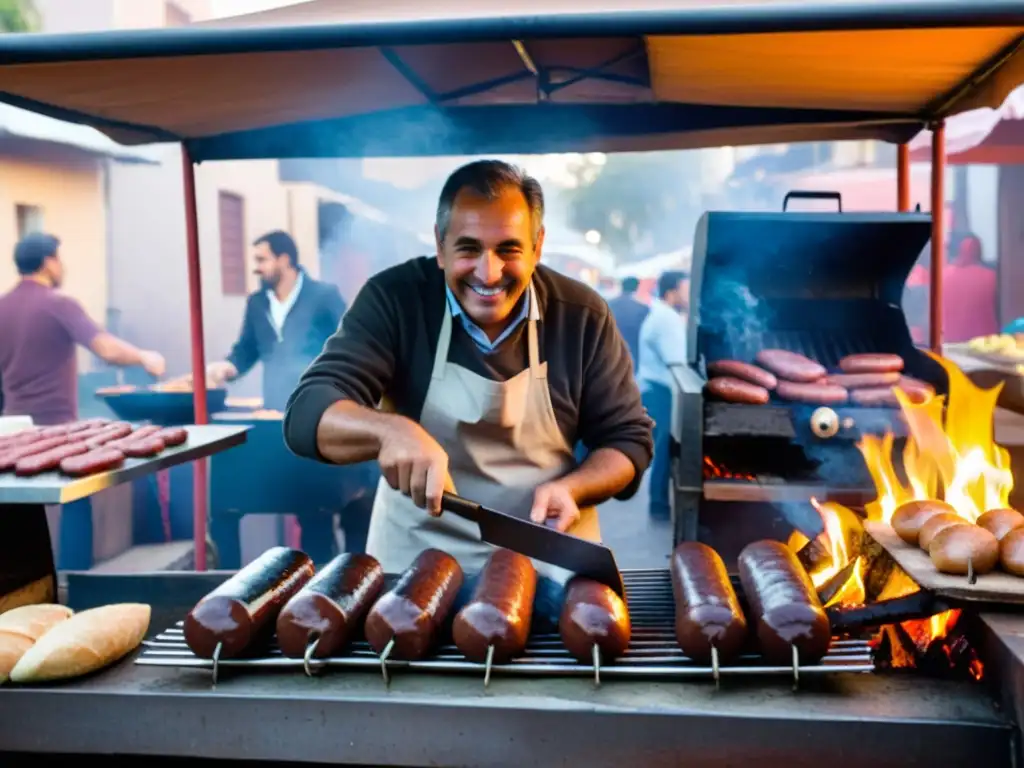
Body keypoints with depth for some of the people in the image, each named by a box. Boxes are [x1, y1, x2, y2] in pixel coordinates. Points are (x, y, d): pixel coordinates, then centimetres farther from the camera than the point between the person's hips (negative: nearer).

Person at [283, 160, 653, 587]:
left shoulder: (582, 316, -4)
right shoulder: (394, 299, -8)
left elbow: (629, 439, 3)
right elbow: (307, 414, -16)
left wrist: (570, 488, -17)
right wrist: (389, 430, -36)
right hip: (418, 561, 0)